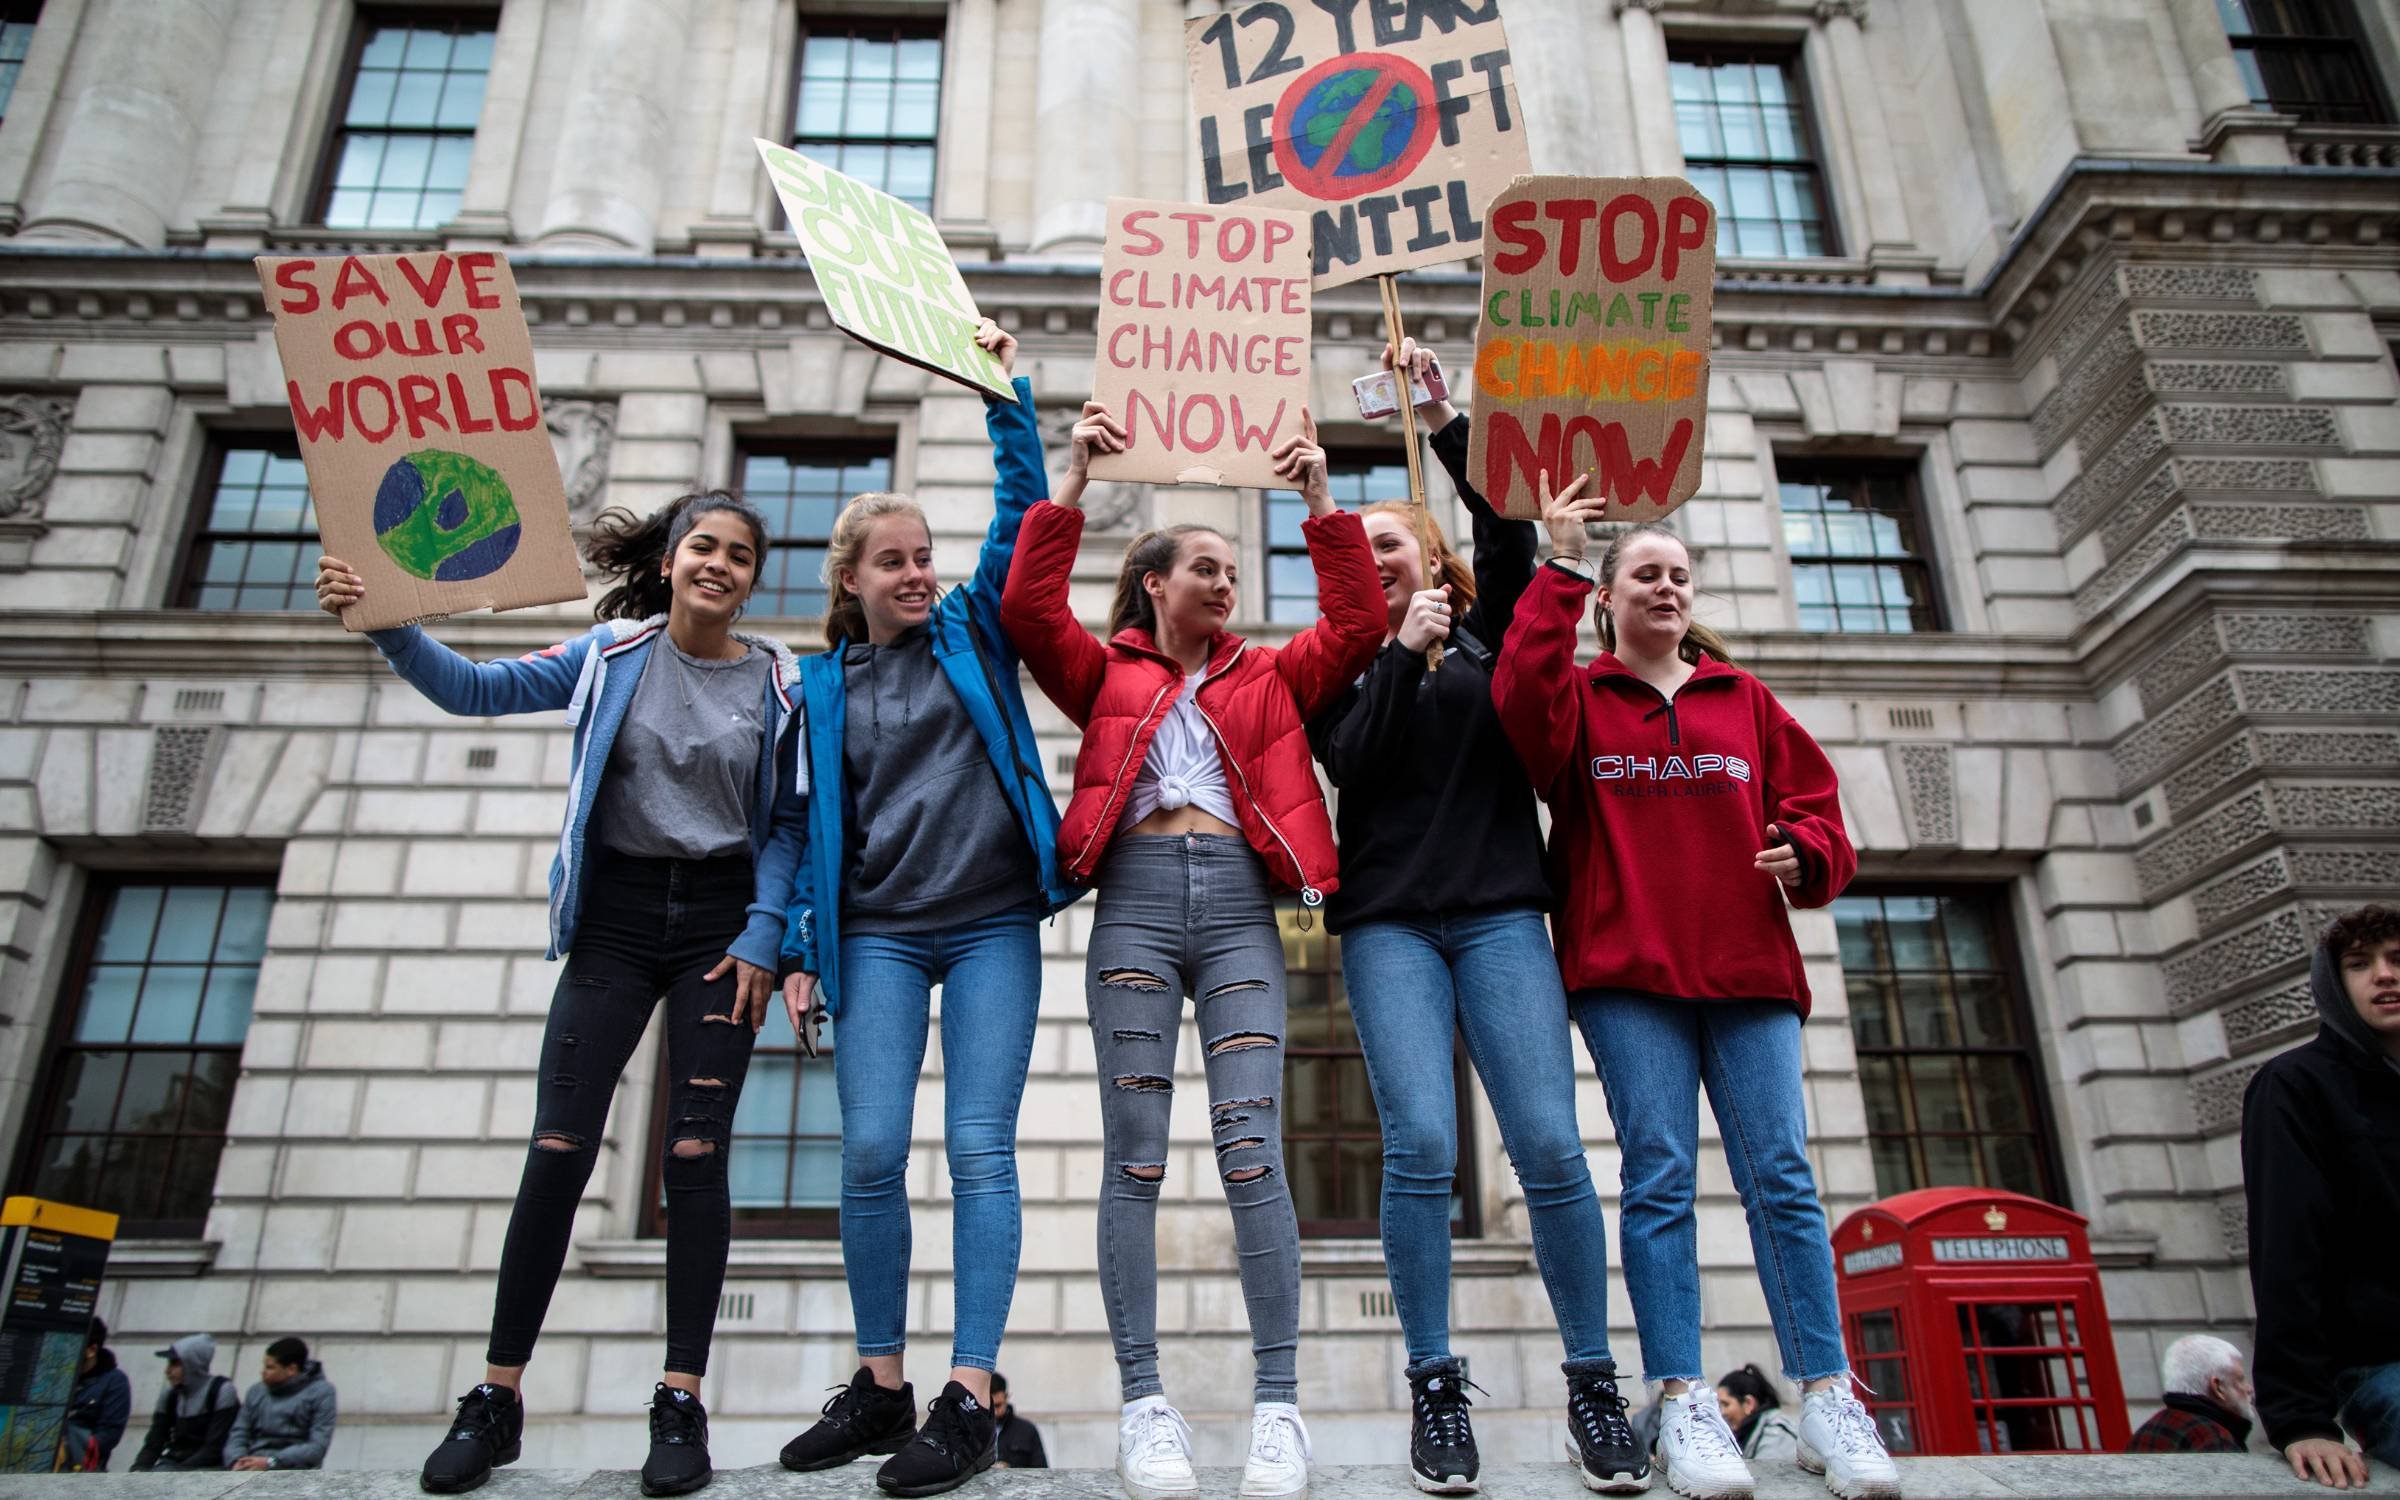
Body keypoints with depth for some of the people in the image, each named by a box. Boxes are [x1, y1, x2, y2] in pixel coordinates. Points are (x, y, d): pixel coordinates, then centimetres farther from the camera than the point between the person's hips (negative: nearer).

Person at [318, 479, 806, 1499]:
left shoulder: (776, 684, 1)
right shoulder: (613, 654, 3)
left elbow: (787, 825, 3)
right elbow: (474, 687, -2)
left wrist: (762, 937, -7)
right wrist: (388, 622, -18)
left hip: (721, 920, 0)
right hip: (614, 917, 1)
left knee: (695, 1154, -3)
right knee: (559, 1146, -3)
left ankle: (681, 1403, 4)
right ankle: (497, 1397, 10)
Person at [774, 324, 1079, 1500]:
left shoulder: (974, 633, 10)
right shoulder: (822, 684, 13)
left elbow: (1024, 515, 4)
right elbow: (817, 821, 12)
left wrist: (1005, 391, 1)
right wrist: (799, 948, 6)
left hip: (993, 927, -1)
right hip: (878, 936, 1)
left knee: (979, 1152, -5)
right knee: (870, 1155, -4)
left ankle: (970, 1398, -1)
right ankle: (880, 1386, 13)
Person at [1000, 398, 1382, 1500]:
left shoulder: (1267, 677, 22)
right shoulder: (1106, 673, 17)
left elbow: (1354, 625, 11)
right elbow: (1029, 606, 3)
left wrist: (1320, 499, 9)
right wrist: (1073, 477, 3)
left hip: (1238, 901, 1)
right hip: (1135, 896, -1)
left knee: (1251, 1146, -8)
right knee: (1135, 1153, -3)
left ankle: (1278, 1404, -2)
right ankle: (1142, 1402, 3)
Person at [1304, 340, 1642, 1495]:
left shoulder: (1486, 635, 16)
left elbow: (1510, 530, 0)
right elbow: (1351, 762, -3)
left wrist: (1443, 420, -5)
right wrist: (1403, 650, -5)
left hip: (1499, 912, 0)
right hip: (1390, 922, 0)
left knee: (1551, 1146, -8)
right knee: (1422, 1147, -12)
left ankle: (1593, 1384, 5)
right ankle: (1435, 1389, 1)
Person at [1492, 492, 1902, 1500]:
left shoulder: (1743, 699, 19)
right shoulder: (1578, 699, 11)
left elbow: (1813, 803, 17)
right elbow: (1524, 694, -13)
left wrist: (1806, 852, -6)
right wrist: (1558, 566, -10)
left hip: (1747, 966, 2)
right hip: (1627, 973, -2)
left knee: (1780, 1173, -1)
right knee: (1659, 1173, -4)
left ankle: (1826, 1397, 7)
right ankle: (1683, 1400, 1)